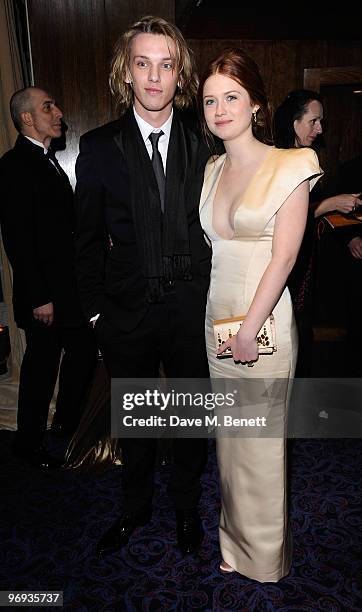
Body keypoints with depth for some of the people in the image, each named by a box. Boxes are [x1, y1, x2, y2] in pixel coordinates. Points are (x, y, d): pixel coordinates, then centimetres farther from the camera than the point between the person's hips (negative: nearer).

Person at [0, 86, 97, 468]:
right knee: (42, 365, 4)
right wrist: (39, 297, -21)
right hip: (44, 292, -9)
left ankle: (68, 421, 38)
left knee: (84, 351, 17)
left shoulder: (49, 161, 15)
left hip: (69, 286, 9)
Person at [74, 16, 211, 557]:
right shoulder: (99, 147, -2)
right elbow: (88, 238, 0)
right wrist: (94, 308, -2)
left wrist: (213, 297, -1)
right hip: (126, 310, 0)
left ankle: (186, 505, 43)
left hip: (191, 308, 1)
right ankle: (136, 506, 44)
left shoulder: (203, 146, 0)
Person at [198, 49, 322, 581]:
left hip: (263, 320, -6)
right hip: (217, 316, 6)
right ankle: (237, 539, 40)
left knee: (260, 440, 8)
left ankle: (262, 557, 33)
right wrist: (222, 325, 6)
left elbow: (283, 257, -14)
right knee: (230, 436, 17)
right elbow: (212, 246, 11)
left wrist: (249, 330, -16)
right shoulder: (212, 170, 10)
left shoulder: (288, 167, -9)